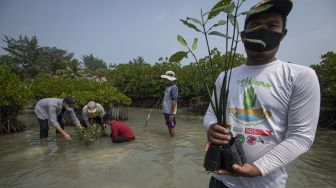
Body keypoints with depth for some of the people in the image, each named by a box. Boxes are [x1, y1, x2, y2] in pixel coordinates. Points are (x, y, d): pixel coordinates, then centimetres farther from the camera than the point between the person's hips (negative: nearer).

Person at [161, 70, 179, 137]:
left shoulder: (173, 88, -19)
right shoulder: (168, 87, 9)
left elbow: (174, 101, -23)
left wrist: (171, 114, -24)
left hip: (170, 112, -9)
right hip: (166, 111, 9)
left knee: (172, 126, 4)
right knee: (168, 126, 19)